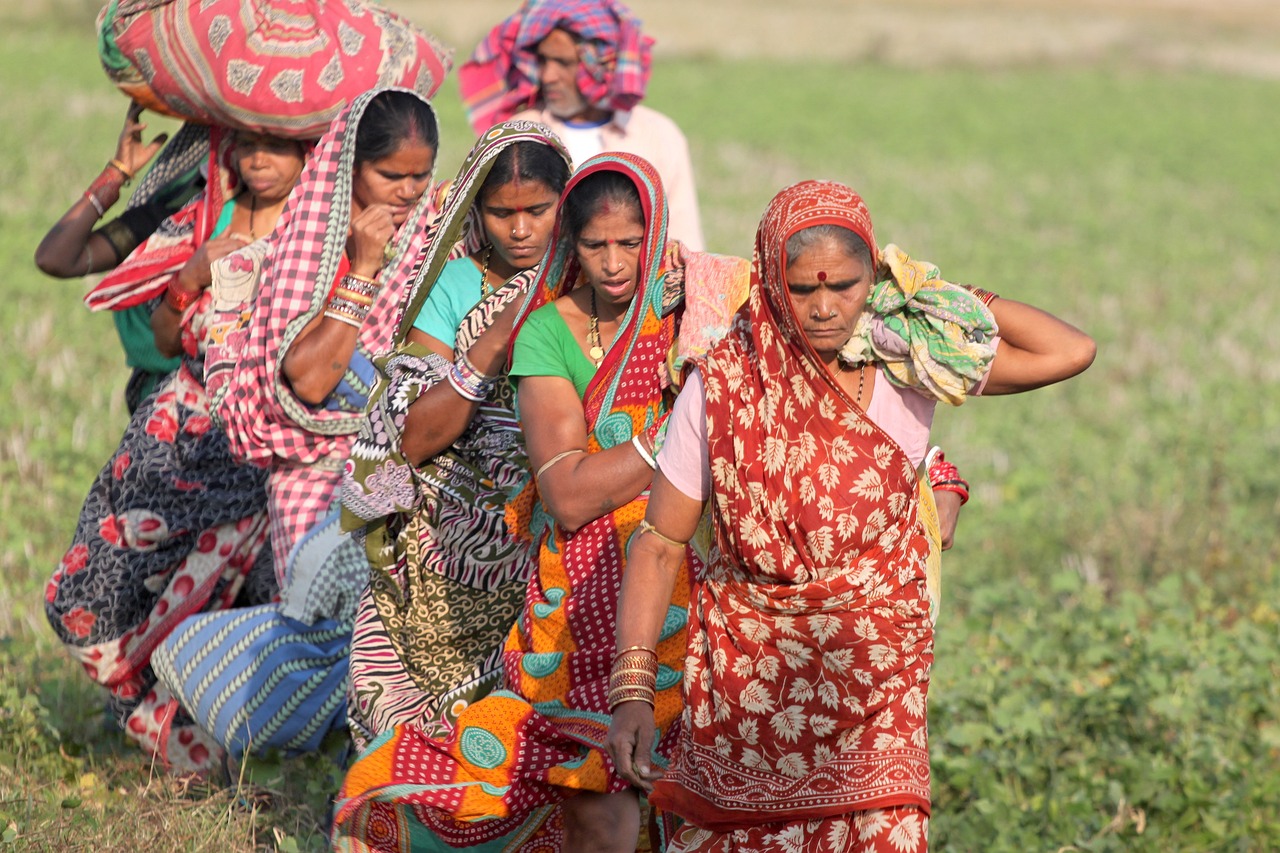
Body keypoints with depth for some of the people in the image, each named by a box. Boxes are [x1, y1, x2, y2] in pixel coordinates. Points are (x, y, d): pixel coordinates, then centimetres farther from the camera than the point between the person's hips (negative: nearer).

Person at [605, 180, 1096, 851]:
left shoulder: (906, 365, -4)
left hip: (875, 672, 0)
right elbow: (658, 546, -3)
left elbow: (1070, 353, -6)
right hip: (745, 675, 0)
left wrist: (932, 294, -4)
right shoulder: (722, 386, -6)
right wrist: (631, 691, -12)